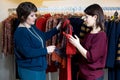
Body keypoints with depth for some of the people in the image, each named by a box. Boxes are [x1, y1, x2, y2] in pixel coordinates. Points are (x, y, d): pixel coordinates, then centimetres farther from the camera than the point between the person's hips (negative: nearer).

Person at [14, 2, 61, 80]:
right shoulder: (20, 33, -22)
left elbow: (43, 36, 21)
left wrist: (56, 29, 9)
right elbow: (27, 52, -28)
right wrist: (46, 50, -21)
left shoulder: (32, 27, 7)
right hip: (29, 70, -9)